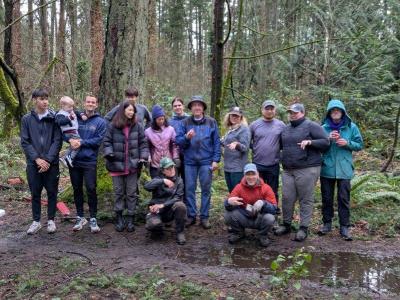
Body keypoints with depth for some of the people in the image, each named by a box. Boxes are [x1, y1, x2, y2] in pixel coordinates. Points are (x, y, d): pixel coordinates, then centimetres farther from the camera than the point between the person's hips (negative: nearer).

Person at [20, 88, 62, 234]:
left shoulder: (54, 118, -2)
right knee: (35, 193, 9)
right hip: (33, 163, 1)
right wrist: (37, 159, -12)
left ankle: (51, 220, 21)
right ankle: (36, 221, 21)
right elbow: (24, 142, -1)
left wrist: (48, 159, -13)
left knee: (52, 192, 7)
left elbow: (57, 141, -5)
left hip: (51, 163, -1)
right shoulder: (27, 119, 2)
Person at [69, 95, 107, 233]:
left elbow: (98, 140, -9)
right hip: (74, 160, 3)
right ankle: (80, 217, 23)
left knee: (91, 189, -4)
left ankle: (93, 219, 8)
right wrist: (71, 140, -14)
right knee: (77, 189, 11)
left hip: (90, 161, -3)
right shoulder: (76, 118, 7)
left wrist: (81, 142, -16)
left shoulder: (100, 122, 1)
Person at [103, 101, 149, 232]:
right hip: (117, 165, -1)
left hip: (132, 165, 1)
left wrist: (144, 156, -6)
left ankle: (130, 219, 16)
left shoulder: (137, 126, 2)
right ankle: (119, 218, 21)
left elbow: (143, 142, 5)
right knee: (119, 192, 10)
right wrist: (109, 153, -16)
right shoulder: (112, 126, -3)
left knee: (132, 193, 7)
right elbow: (107, 142, 0)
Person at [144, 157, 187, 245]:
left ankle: (180, 232, -11)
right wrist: (163, 181, -34)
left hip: (170, 210, 1)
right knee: (153, 224, -33)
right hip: (156, 210, -1)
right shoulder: (158, 179, -2)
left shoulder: (178, 180, 0)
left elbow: (178, 198, -10)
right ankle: (158, 228, 8)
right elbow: (147, 186, -23)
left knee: (180, 205, -32)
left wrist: (162, 205, -21)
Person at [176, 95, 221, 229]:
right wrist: (186, 137, -19)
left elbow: (216, 142, 2)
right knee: (189, 189, 6)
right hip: (189, 161, 1)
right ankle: (191, 215, 18)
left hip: (206, 161, -1)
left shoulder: (211, 122, 2)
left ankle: (204, 217, 13)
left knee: (206, 189, 4)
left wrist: (216, 160, -4)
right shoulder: (185, 123, 4)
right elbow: (178, 141, 1)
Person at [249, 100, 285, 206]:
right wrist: (255, 149, -2)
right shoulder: (254, 125, 1)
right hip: (257, 165, 0)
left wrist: (277, 148, -3)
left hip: (274, 165, 0)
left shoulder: (281, 125, 1)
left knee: (273, 192, 11)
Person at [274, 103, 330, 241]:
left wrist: (310, 142, -20)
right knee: (287, 198, 7)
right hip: (287, 170, 6)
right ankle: (286, 224, 21)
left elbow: (325, 142, -7)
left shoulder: (311, 126, -2)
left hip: (307, 169, -6)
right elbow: (281, 145, 32)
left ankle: (304, 228, 8)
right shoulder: (286, 129, 17)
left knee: (306, 199, 0)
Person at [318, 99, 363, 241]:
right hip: (327, 169, 1)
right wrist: (328, 139, -14)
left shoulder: (351, 127, 0)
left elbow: (360, 145, 5)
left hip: (344, 169, -1)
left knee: (344, 199, 1)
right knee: (326, 198, 10)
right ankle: (327, 224, 24)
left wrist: (347, 143, -14)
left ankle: (344, 227, 9)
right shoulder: (323, 128, 1)